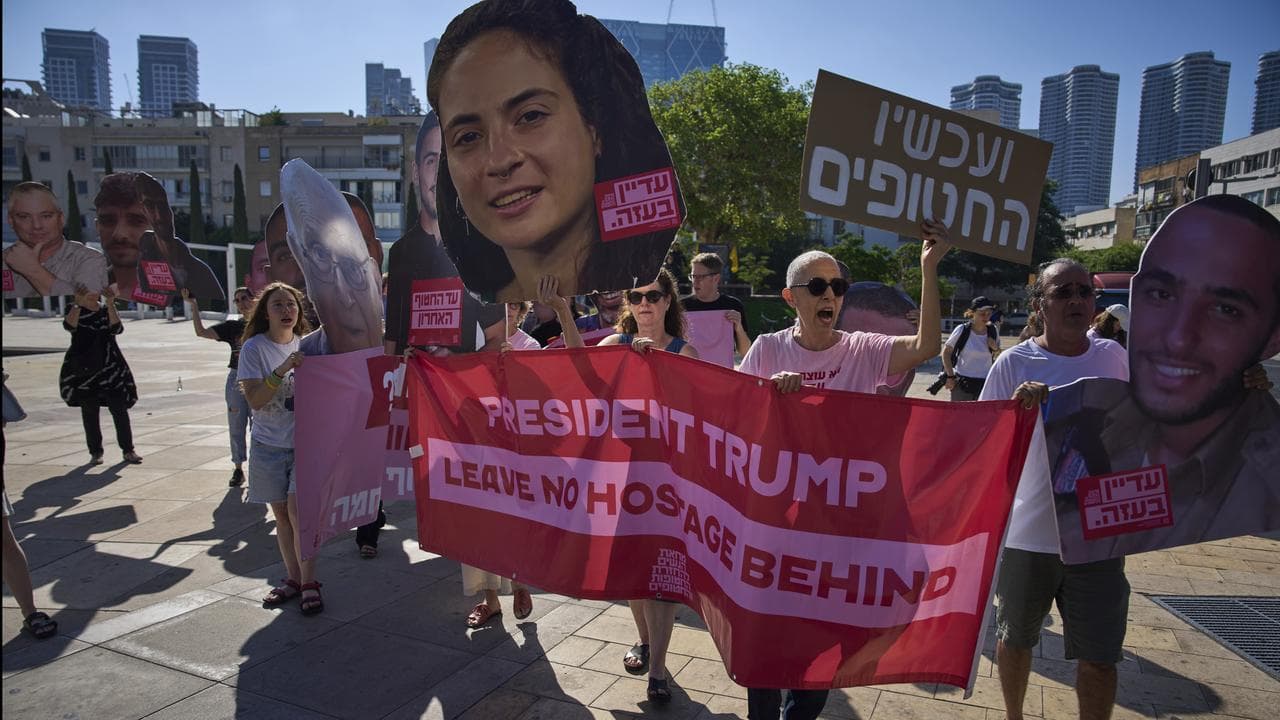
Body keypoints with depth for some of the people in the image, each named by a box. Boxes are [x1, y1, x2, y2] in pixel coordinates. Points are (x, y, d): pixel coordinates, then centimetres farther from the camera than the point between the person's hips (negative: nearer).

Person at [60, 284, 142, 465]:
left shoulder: (106, 309, 5)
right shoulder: (75, 310, 2)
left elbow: (117, 329, -12)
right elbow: (69, 326, -19)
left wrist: (110, 304, -23)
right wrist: (79, 303, -31)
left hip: (110, 367, 0)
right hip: (83, 368, 0)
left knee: (120, 409, -2)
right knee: (89, 412, 5)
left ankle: (128, 450, 4)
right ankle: (95, 452, 15)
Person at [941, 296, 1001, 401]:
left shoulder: (992, 331, 2)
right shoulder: (962, 330, -9)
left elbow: (999, 357, 16)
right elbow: (946, 351, -5)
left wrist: (995, 349, -7)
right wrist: (950, 376, -8)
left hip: (985, 384, 4)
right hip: (962, 383, -3)